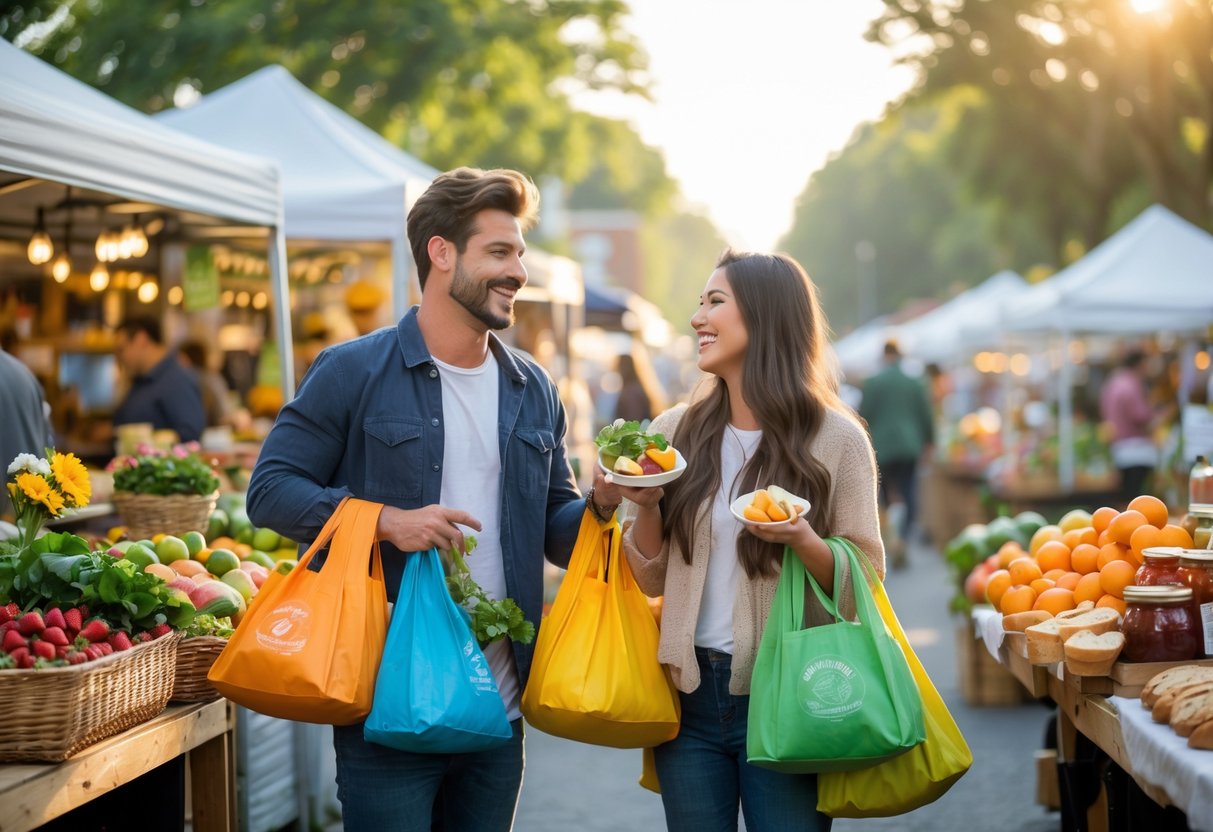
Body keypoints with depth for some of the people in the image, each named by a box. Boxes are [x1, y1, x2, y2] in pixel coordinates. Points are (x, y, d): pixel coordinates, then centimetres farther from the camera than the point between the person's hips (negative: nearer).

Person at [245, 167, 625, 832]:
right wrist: (387, 520, -19)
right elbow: (270, 490, -6)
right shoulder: (353, 372, -5)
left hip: (498, 706, 6)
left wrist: (599, 502, -5)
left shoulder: (533, 391, 13)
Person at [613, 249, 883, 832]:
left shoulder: (836, 438, -5)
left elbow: (864, 580, -4)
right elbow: (651, 579, 9)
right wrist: (645, 507, -9)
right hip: (689, 693, 3)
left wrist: (805, 543, -22)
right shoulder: (674, 431, 4)